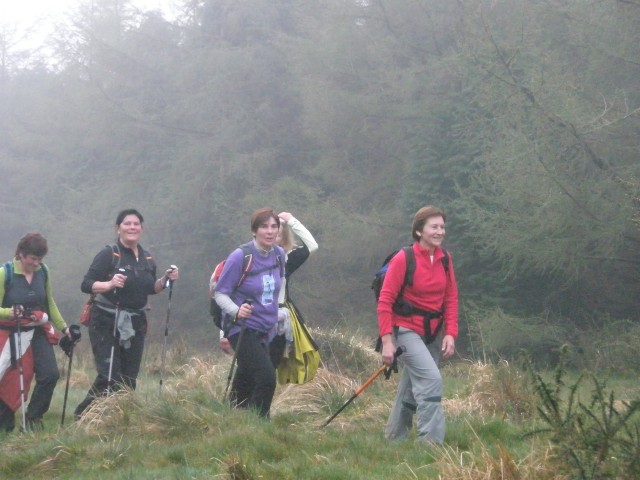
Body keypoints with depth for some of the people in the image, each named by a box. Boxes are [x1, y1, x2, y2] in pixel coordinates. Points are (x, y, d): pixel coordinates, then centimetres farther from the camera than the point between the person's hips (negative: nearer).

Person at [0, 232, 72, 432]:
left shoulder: (43, 272, 3)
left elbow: (50, 303, 16)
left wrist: (64, 327, 15)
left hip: (38, 333, 4)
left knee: (50, 374, -11)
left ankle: (33, 417, 5)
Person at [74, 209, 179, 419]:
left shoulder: (147, 259, 11)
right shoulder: (109, 255, -9)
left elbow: (151, 289, 22)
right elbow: (86, 285, -15)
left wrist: (166, 279, 3)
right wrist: (110, 284, -32)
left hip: (135, 324, 6)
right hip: (106, 323, -6)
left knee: (129, 378, 5)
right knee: (109, 376, -14)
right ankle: (82, 416, -1)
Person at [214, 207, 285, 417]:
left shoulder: (279, 254, 3)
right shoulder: (240, 257, -15)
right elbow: (220, 293, -12)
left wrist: (277, 311, 20)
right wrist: (236, 310, -29)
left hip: (265, 331, 6)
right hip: (243, 330, -6)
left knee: (244, 385, 13)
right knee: (267, 378, -18)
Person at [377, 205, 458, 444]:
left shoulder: (445, 259, 2)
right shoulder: (403, 259, -15)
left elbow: (451, 298, 8)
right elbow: (385, 301, -14)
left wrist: (450, 333, -2)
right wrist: (387, 341, -17)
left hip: (433, 333, 6)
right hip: (407, 330, -6)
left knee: (412, 386, 15)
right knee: (431, 379, -20)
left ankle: (394, 437, 30)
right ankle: (430, 442, -18)